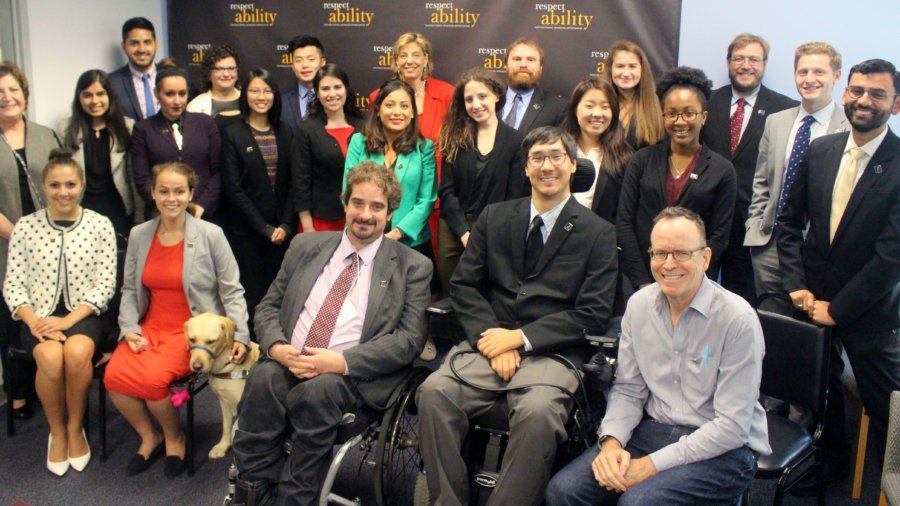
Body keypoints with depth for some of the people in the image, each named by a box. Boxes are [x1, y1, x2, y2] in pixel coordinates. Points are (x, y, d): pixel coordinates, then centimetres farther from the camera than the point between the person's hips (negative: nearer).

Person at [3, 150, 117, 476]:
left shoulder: (100, 226, 1)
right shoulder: (25, 226, 3)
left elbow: (105, 284, -2)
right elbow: (13, 284, 3)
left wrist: (69, 320, -14)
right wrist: (33, 320, -14)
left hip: (83, 315, 0)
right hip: (40, 316, 1)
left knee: (77, 352, -34)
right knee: (51, 357, -32)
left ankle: (75, 428, -7)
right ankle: (57, 431, -4)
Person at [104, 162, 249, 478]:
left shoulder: (211, 235, -5)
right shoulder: (139, 235, 7)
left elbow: (232, 292, -4)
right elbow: (129, 290, 13)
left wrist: (239, 335, -14)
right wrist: (129, 328, -3)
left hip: (194, 331, -4)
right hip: (151, 327, 4)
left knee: (150, 377, -27)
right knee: (115, 375, -22)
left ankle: (174, 438, 5)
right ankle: (149, 437, 7)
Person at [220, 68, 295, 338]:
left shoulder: (285, 133, 9)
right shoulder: (232, 134, -1)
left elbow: (292, 183, 7)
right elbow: (233, 189, -6)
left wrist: (285, 225, -5)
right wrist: (264, 228, -10)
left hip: (282, 229, 3)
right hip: (246, 230, -3)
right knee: (251, 294, -1)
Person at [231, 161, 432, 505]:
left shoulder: (412, 267, 7)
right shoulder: (305, 246, 17)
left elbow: (410, 338, -2)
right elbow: (268, 307, 18)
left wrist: (341, 361, -15)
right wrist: (276, 346, -6)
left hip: (352, 375, -3)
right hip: (287, 363, 3)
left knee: (317, 389, -34)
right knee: (263, 377, -30)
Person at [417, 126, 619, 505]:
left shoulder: (598, 233, 4)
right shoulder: (494, 217, 15)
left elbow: (593, 314, -2)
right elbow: (463, 285, 10)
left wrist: (520, 338, -11)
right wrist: (491, 335, -9)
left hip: (552, 353, -3)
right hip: (488, 343, 3)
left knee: (538, 412, -34)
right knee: (434, 391, -25)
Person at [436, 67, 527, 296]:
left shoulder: (516, 141, -1)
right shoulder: (455, 138, 5)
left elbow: (516, 197, -2)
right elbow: (447, 190, 1)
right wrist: (465, 234, -10)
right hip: (455, 234, 2)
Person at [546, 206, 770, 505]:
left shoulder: (738, 318, -15)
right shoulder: (639, 304, 1)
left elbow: (733, 425, -16)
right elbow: (628, 388, 8)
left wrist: (652, 465, -19)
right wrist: (611, 441, -12)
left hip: (723, 448, -4)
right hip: (653, 430, 5)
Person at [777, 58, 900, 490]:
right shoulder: (819, 151, 1)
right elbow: (790, 220, 7)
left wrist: (838, 308, -14)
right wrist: (796, 285, -3)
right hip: (812, 300, 5)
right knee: (819, 390, 20)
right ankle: (831, 462, 43)